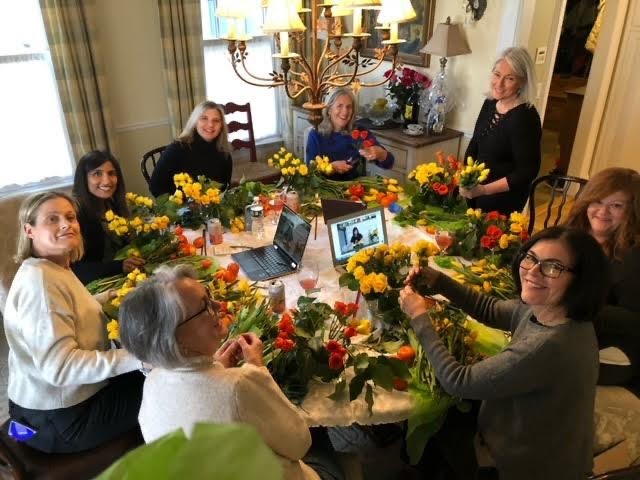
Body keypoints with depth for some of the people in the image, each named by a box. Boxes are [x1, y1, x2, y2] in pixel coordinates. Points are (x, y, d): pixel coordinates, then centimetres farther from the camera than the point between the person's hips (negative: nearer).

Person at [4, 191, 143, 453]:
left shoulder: (57, 269, 6)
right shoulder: (39, 279, -26)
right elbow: (59, 367, -32)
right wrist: (138, 355, -35)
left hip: (68, 398, 9)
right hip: (61, 418, -9)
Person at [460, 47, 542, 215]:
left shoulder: (525, 117, -21)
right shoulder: (490, 103, 0)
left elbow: (527, 171, -22)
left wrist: (484, 190, -28)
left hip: (503, 199, -7)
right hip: (474, 190, 7)